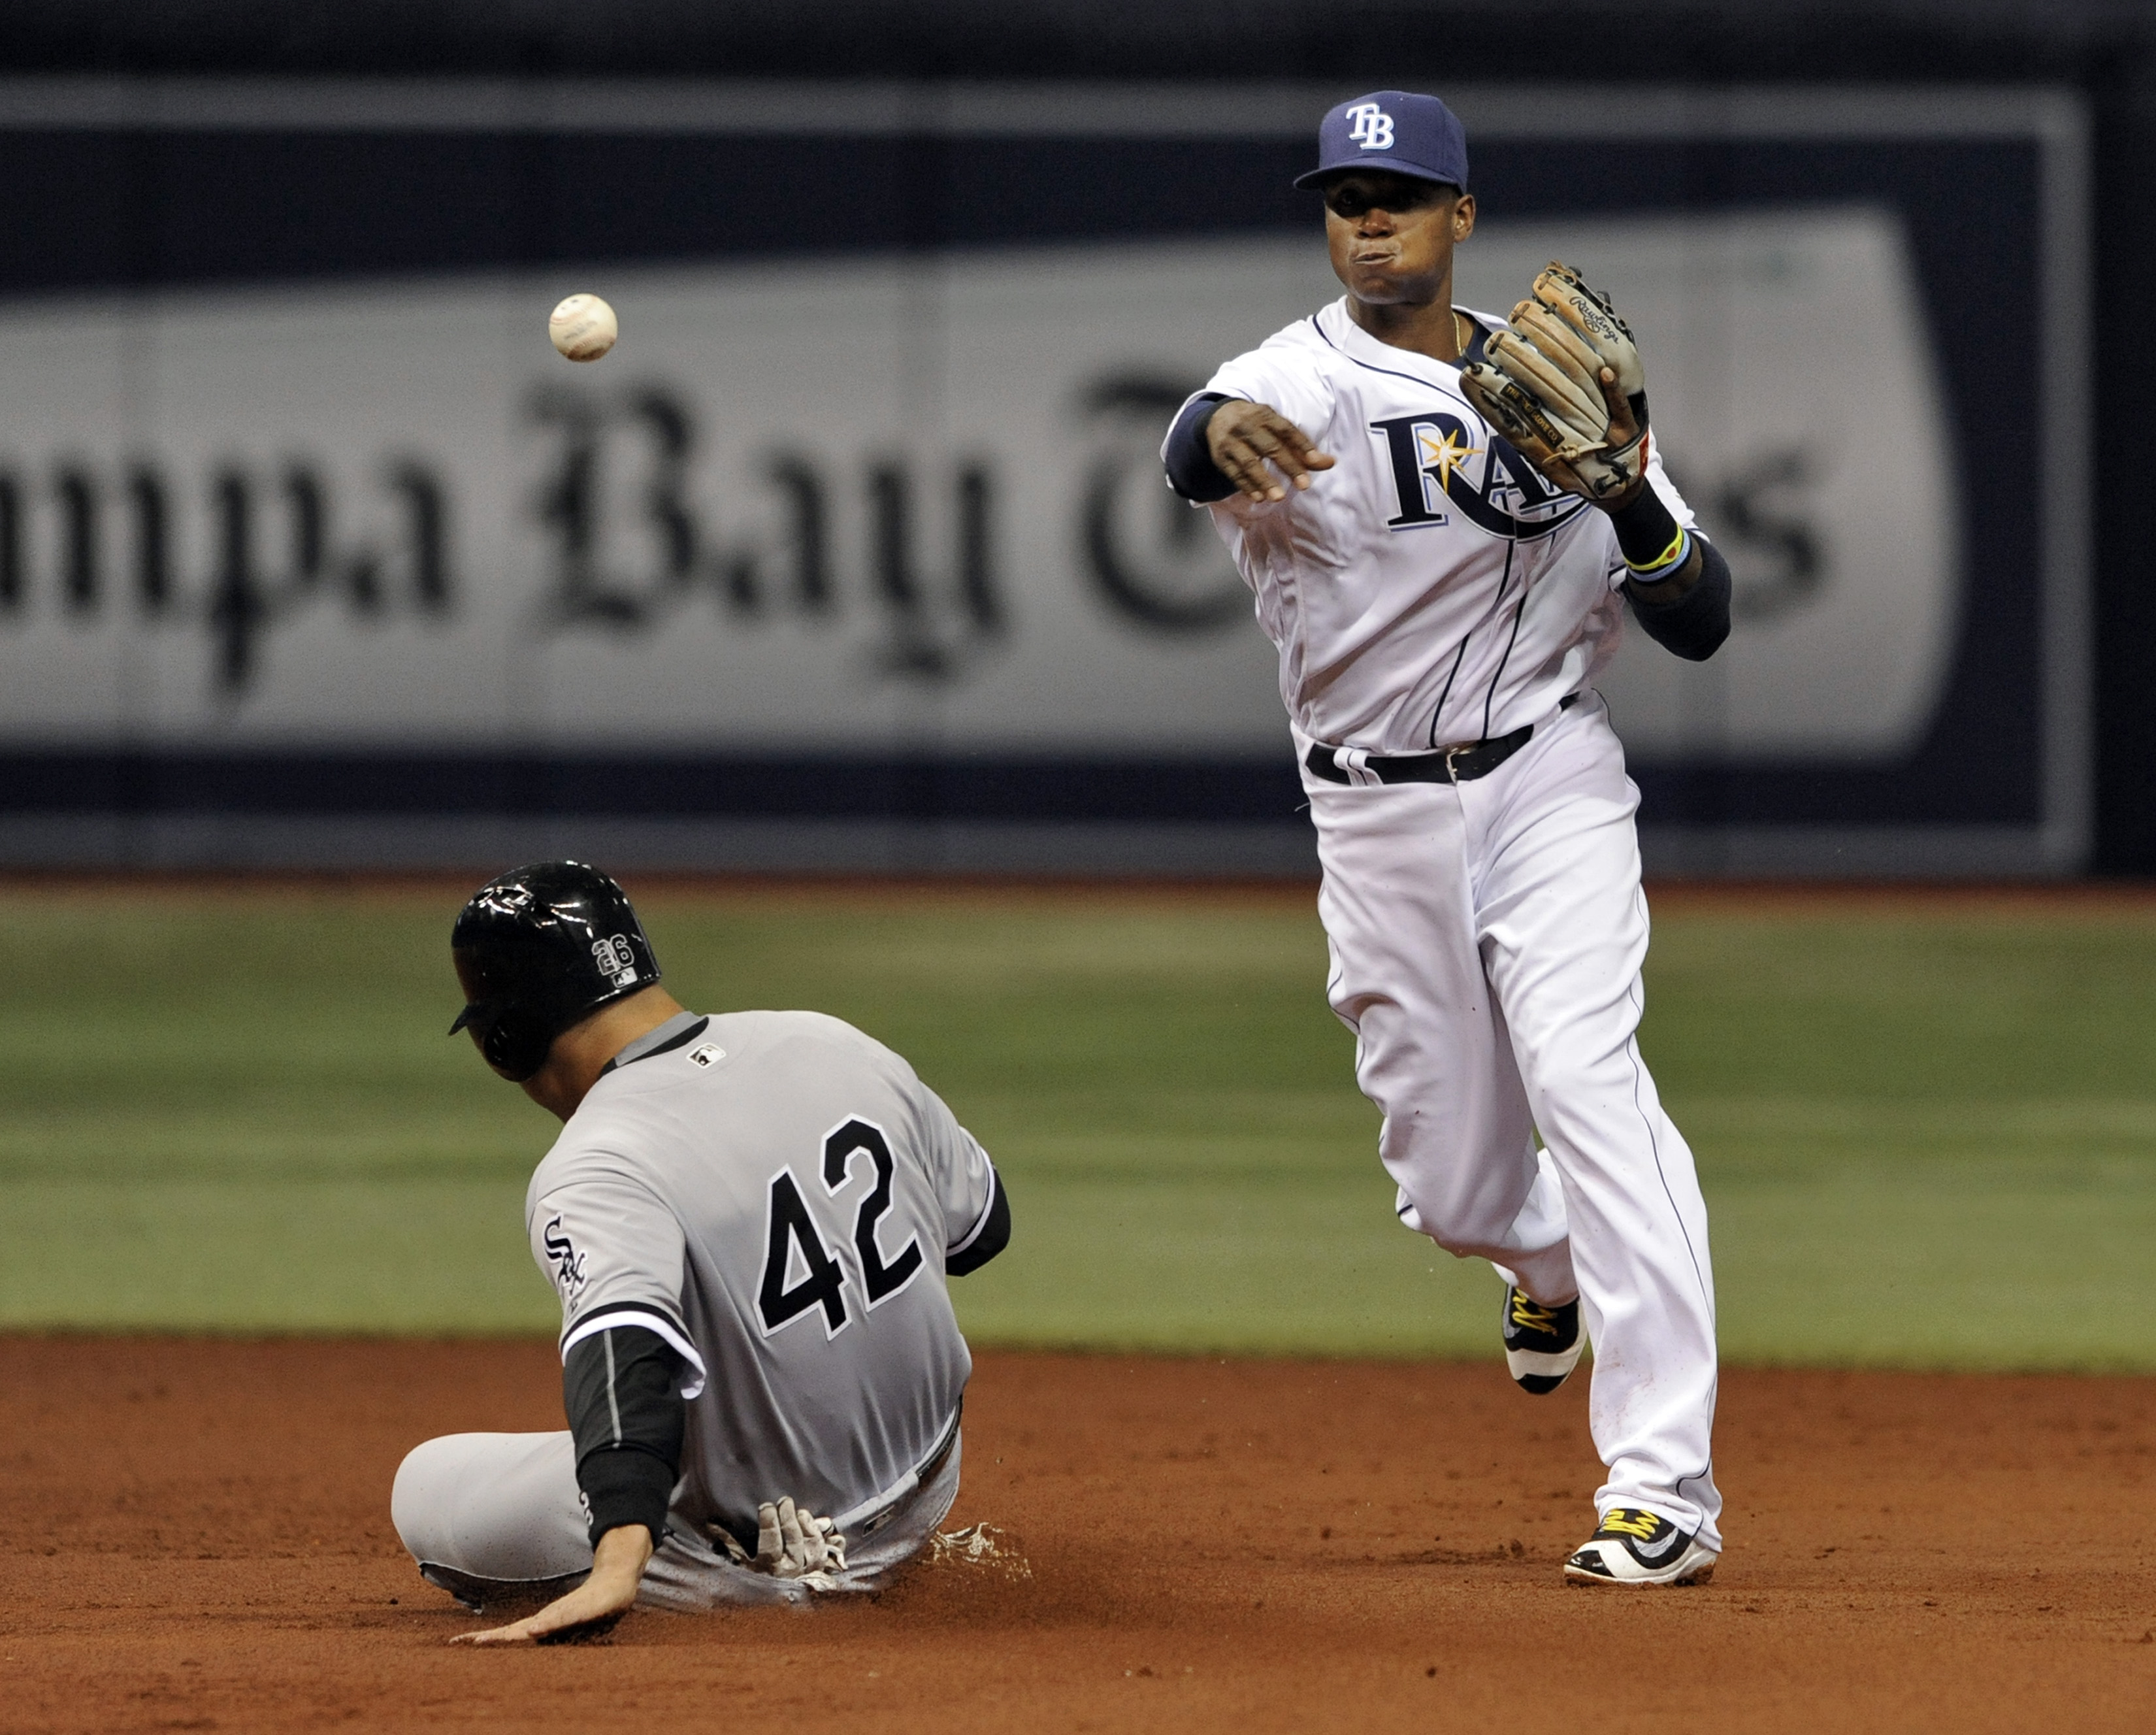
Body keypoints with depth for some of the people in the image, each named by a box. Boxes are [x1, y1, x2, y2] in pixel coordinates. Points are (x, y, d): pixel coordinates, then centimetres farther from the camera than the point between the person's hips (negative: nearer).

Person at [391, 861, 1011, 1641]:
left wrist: (617, 1570, -54)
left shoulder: (594, 1170, -24)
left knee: (425, 1487, 9)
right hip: (924, 1501, 6)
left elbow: (627, 1356, -42)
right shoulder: (831, 1044, -4)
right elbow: (982, 1220, 11)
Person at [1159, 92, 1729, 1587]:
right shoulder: (1301, 383, -7)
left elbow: (1701, 625, 2)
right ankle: (1558, 1261, 47)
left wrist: (1630, 495, -18)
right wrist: (1223, 436, -59)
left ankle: (1664, 1485, -26)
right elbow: (1202, 439, -34)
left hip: (1550, 779, 0)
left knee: (1584, 1075, -22)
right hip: (1378, 814, 0)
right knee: (1455, 1188, 6)